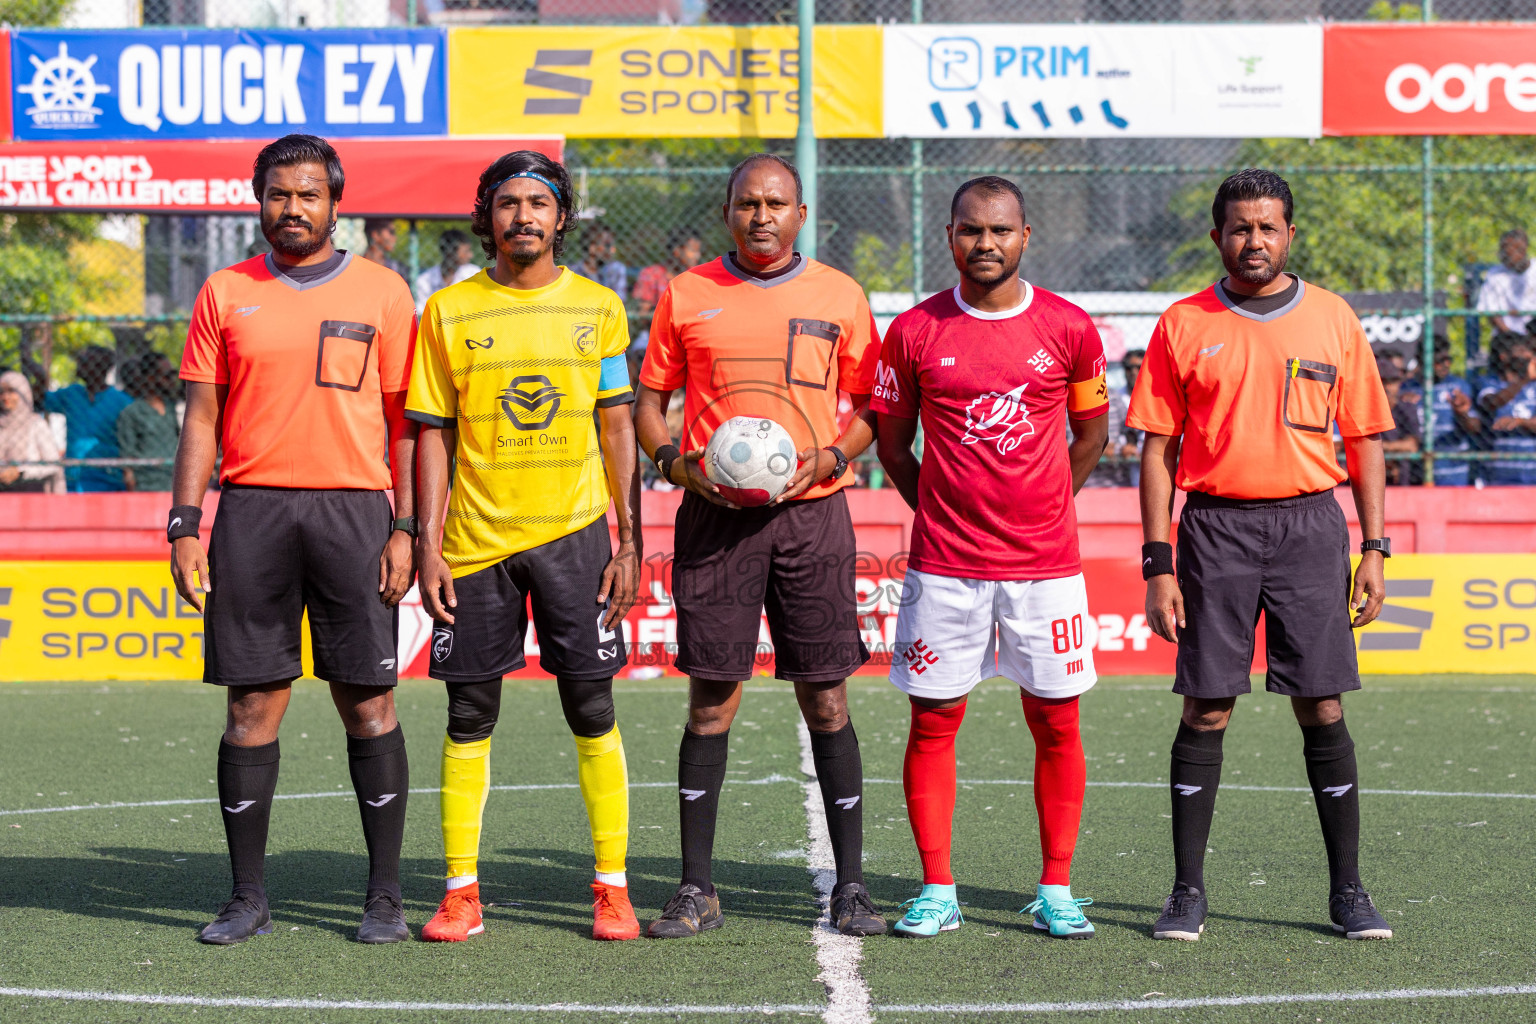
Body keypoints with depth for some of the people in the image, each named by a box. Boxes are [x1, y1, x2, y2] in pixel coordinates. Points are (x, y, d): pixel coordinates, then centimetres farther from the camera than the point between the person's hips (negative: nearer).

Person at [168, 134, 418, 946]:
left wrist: (404, 528, -2)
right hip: (252, 509, 1)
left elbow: (403, 419, 6)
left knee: (368, 702, -1)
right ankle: (247, 897, 10)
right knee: (253, 703, 2)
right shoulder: (226, 294, 9)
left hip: (355, 510, -1)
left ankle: (385, 897, 6)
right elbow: (201, 416, 9)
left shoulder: (381, 292, 6)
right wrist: (185, 526, 1)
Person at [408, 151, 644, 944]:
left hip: (574, 533, 0)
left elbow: (617, 430, 6)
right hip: (477, 540, 0)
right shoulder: (448, 311, 4)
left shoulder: (597, 308, 4)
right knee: (468, 718, 3)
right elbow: (434, 433, 5)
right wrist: (429, 543, -3)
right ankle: (462, 892, 9)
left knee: (592, 713, 0)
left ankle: (612, 887, 8)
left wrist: (629, 544, 0)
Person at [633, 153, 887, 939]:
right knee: (711, 700, 0)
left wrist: (826, 459, -8)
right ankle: (696, 889, 7)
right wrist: (675, 461, -9)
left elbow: (869, 408, 11)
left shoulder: (838, 296, 7)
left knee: (826, 699, 0)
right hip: (715, 519, 0)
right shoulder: (687, 295, 7)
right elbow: (648, 402, 11)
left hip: (812, 514, 0)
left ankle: (849, 887, 6)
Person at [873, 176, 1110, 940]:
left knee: (1056, 724, 3)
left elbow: (1090, 432, 14)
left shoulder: (1068, 328, 0)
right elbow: (892, 444, 11)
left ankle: (1055, 892, 12)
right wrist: (944, 514, 9)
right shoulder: (915, 331, 0)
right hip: (944, 563, 0)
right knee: (932, 723, 1)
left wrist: (1043, 509, 12)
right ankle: (936, 891, 10)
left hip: (1046, 562, 0)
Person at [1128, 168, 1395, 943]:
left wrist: (1374, 549, 3)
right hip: (1215, 527, -1)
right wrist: (1158, 565, -3)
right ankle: (1188, 892, 8)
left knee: (1323, 711, 1)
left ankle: (1348, 891, 10)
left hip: (1310, 528, 1)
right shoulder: (1184, 325, 4)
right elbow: (1158, 448, 4)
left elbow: (1364, 440, 10)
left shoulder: (1332, 320, 7)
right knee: (1205, 712, 0)